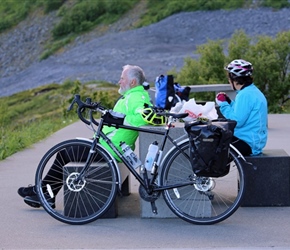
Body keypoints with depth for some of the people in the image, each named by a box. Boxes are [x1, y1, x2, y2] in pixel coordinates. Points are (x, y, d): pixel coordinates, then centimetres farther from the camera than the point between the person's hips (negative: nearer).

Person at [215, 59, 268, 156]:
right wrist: (228, 102, 10)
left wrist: (223, 104, -13)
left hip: (247, 143, -10)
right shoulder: (253, 91, 13)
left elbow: (237, 121, -23)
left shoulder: (245, 95, -18)